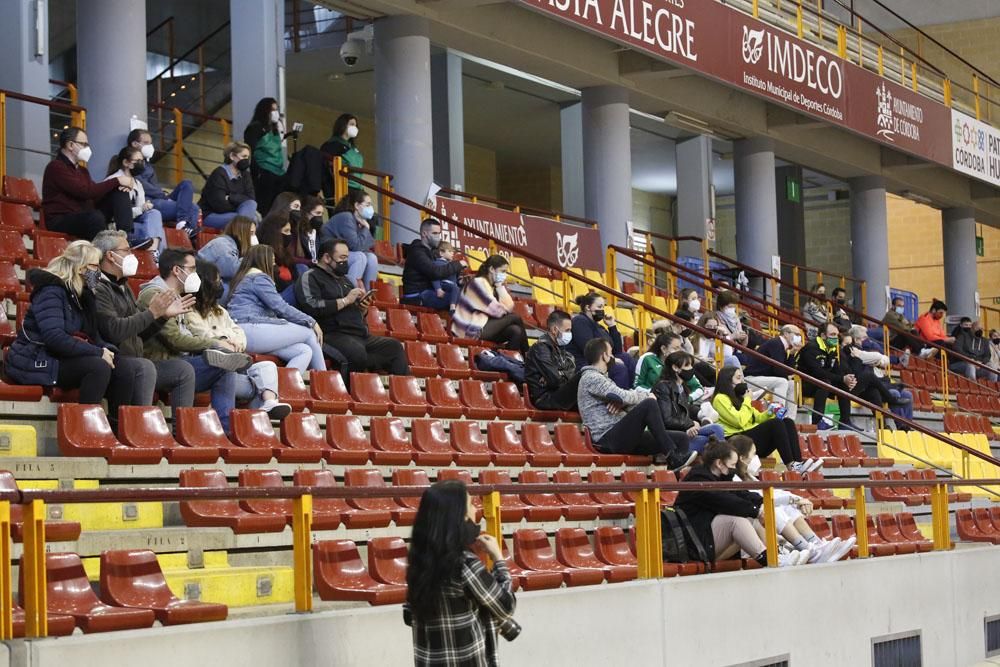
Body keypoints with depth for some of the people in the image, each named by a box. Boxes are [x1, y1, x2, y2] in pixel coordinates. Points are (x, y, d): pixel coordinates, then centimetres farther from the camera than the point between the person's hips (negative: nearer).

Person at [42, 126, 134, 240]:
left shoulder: (81, 170, 19)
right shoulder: (56, 167, -11)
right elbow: (86, 191, -20)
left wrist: (120, 185, -8)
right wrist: (117, 181, -14)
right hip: (61, 221, -9)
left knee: (120, 192, -2)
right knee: (95, 217, -39)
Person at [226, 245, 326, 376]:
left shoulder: (244, 278, 30)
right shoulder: (258, 277, -2)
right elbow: (281, 307, -11)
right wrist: (311, 322, -3)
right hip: (251, 329, -10)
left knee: (305, 351, -2)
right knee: (309, 334, -2)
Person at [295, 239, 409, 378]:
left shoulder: (344, 279, 27)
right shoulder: (309, 277, 1)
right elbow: (312, 307, -17)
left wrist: (363, 308, 9)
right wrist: (345, 301, -11)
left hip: (360, 335, 8)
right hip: (333, 335, -8)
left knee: (394, 347, -9)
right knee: (357, 352, -37)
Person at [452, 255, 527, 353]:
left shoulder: (491, 286, 17)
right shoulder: (479, 282, -10)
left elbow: (509, 307, 5)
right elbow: (497, 311, -16)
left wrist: (500, 287, 4)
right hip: (471, 329, -9)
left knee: (515, 331, -13)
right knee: (515, 318, -8)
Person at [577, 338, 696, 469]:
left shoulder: (601, 378, 27)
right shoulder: (591, 377, -6)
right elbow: (623, 396, -18)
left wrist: (622, 402, -8)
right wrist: (647, 395, -1)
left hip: (619, 437, 10)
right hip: (609, 440, -10)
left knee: (680, 438, -1)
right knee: (649, 404, -27)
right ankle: (672, 457, -26)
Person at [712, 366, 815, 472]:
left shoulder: (737, 397, 24)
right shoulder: (720, 398, -3)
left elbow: (757, 417, 24)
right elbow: (740, 421, -15)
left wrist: (770, 413, 4)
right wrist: (746, 400, -3)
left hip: (753, 436, 9)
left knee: (788, 422, -11)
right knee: (776, 423, -26)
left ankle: (798, 462, -29)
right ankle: (791, 466, -30)